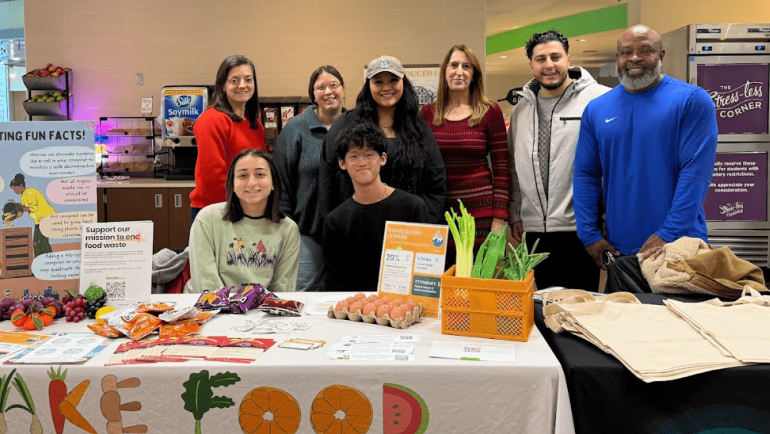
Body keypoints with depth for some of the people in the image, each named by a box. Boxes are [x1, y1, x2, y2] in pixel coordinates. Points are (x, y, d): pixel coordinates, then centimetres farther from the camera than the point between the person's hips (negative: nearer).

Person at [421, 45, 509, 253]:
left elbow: (501, 170, -1)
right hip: (437, 214, 2)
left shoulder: (490, 112, 0)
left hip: (480, 214, -2)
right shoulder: (427, 114, 6)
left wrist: (499, 219, -7)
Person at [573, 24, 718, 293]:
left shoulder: (692, 101, -5)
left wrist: (668, 234, -17)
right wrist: (589, 235, -1)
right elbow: (585, 175, 7)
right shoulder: (596, 110, 6)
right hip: (618, 251, 3)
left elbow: (696, 171, -12)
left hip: (679, 249, -3)